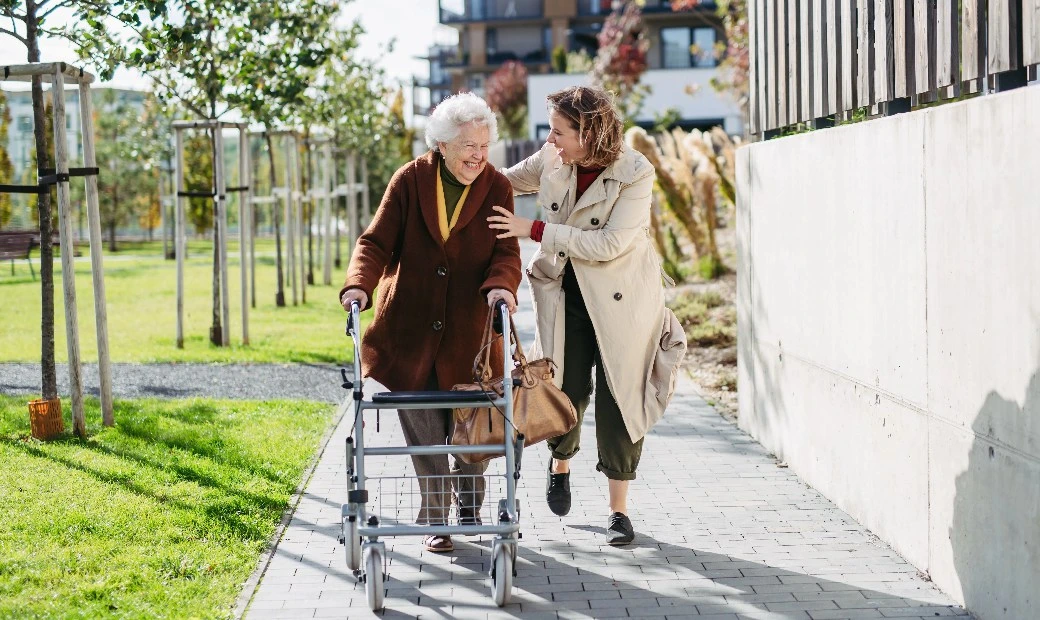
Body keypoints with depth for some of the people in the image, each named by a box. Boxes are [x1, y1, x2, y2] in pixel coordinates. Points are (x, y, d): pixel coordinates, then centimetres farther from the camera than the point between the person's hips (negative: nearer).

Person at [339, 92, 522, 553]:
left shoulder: (497, 188, 0)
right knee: (424, 431, 2)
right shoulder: (410, 181, -3)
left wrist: (501, 285, -29)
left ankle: (470, 513, 30)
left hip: (468, 331, 1)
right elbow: (376, 242, -6)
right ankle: (436, 521, 15)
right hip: (410, 327, 0)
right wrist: (359, 284, -25)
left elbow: (506, 252, -6)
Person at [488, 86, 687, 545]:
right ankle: (560, 463, 36)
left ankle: (618, 509, 12)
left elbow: (608, 244, -26)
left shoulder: (635, 174, -20)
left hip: (621, 300, -3)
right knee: (566, 391, 2)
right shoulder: (551, 160, -5)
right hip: (566, 295, 3)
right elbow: (511, 179, 17)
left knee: (619, 399, 0)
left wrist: (534, 229, -24)